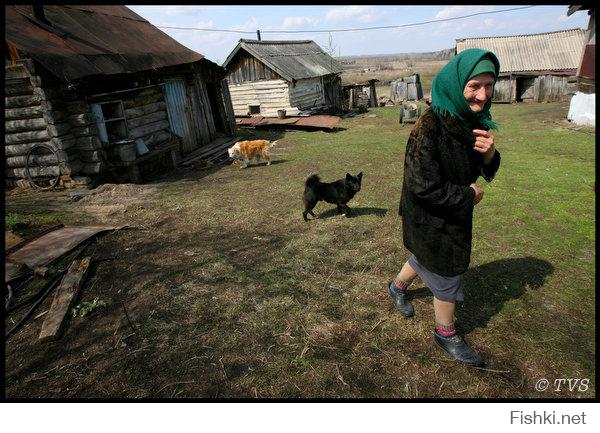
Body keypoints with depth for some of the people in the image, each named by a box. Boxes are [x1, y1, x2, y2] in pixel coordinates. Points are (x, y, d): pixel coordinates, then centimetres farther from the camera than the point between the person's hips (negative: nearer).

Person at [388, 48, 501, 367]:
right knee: (446, 273, 10)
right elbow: (423, 187, -29)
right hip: (431, 218, -7)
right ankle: (446, 334, 36)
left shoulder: (473, 120, -3)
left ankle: (398, 287, 57)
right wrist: (468, 195, -16)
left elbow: (485, 171, 6)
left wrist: (489, 154, -18)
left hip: (456, 212, 7)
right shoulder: (429, 126, -28)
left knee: (426, 257, 28)